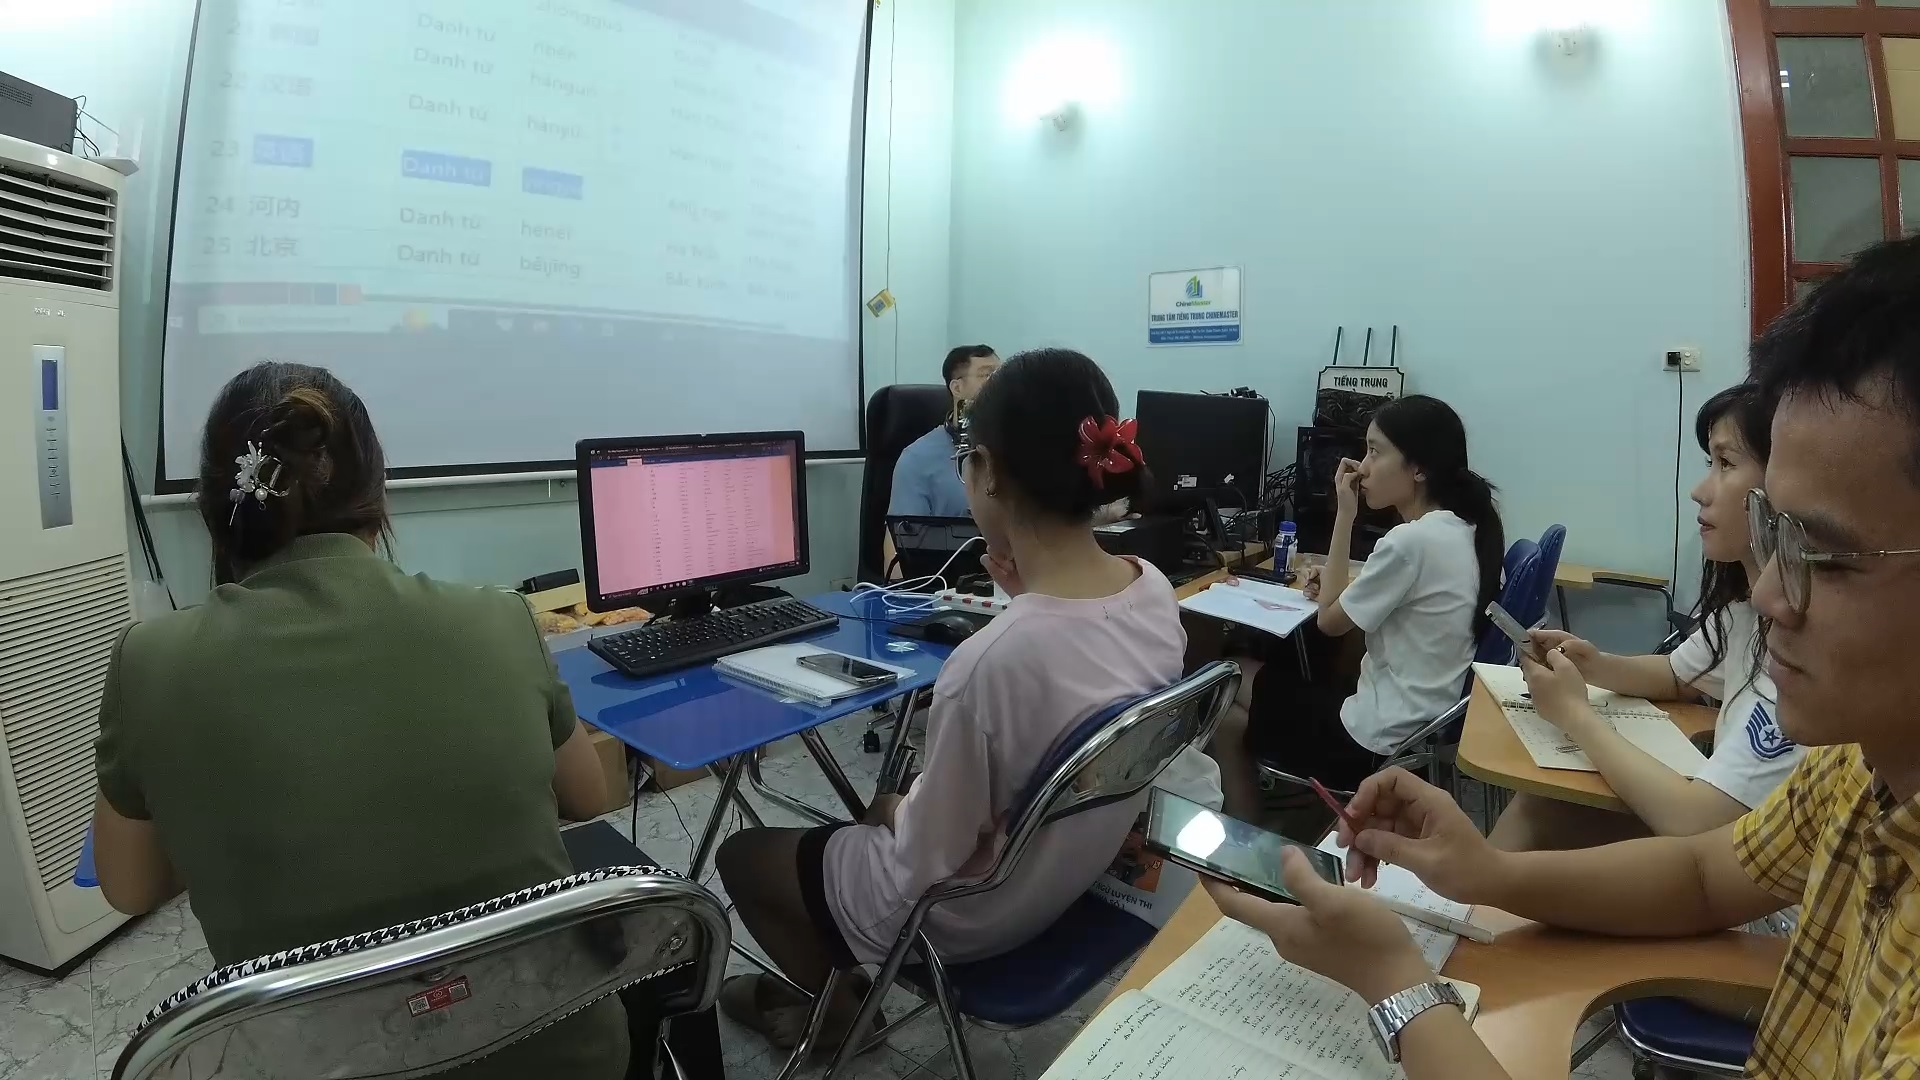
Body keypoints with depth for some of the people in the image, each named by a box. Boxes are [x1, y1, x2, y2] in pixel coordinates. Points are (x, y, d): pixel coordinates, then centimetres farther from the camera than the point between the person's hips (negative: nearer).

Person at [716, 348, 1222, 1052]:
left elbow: (928, 867, -25)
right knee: (893, 808, 33)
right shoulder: (1155, 591, -15)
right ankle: (825, 977, 49)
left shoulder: (991, 661, -38)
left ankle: (831, 1005, 40)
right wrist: (1030, 598, -4)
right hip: (1083, 872, 7)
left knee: (742, 856, 17)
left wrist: (897, 811, -5)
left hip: (972, 917, -6)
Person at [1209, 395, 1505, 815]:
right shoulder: (1461, 528, 3)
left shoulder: (1410, 540, -26)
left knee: (1225, 716, 8)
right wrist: (1340, 584, 2)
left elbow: (1330, 620, -13)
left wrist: (1345, 514, -13)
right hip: (1429, 725, 9)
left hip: (1381, 743, -9)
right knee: (1264, 674, 22)